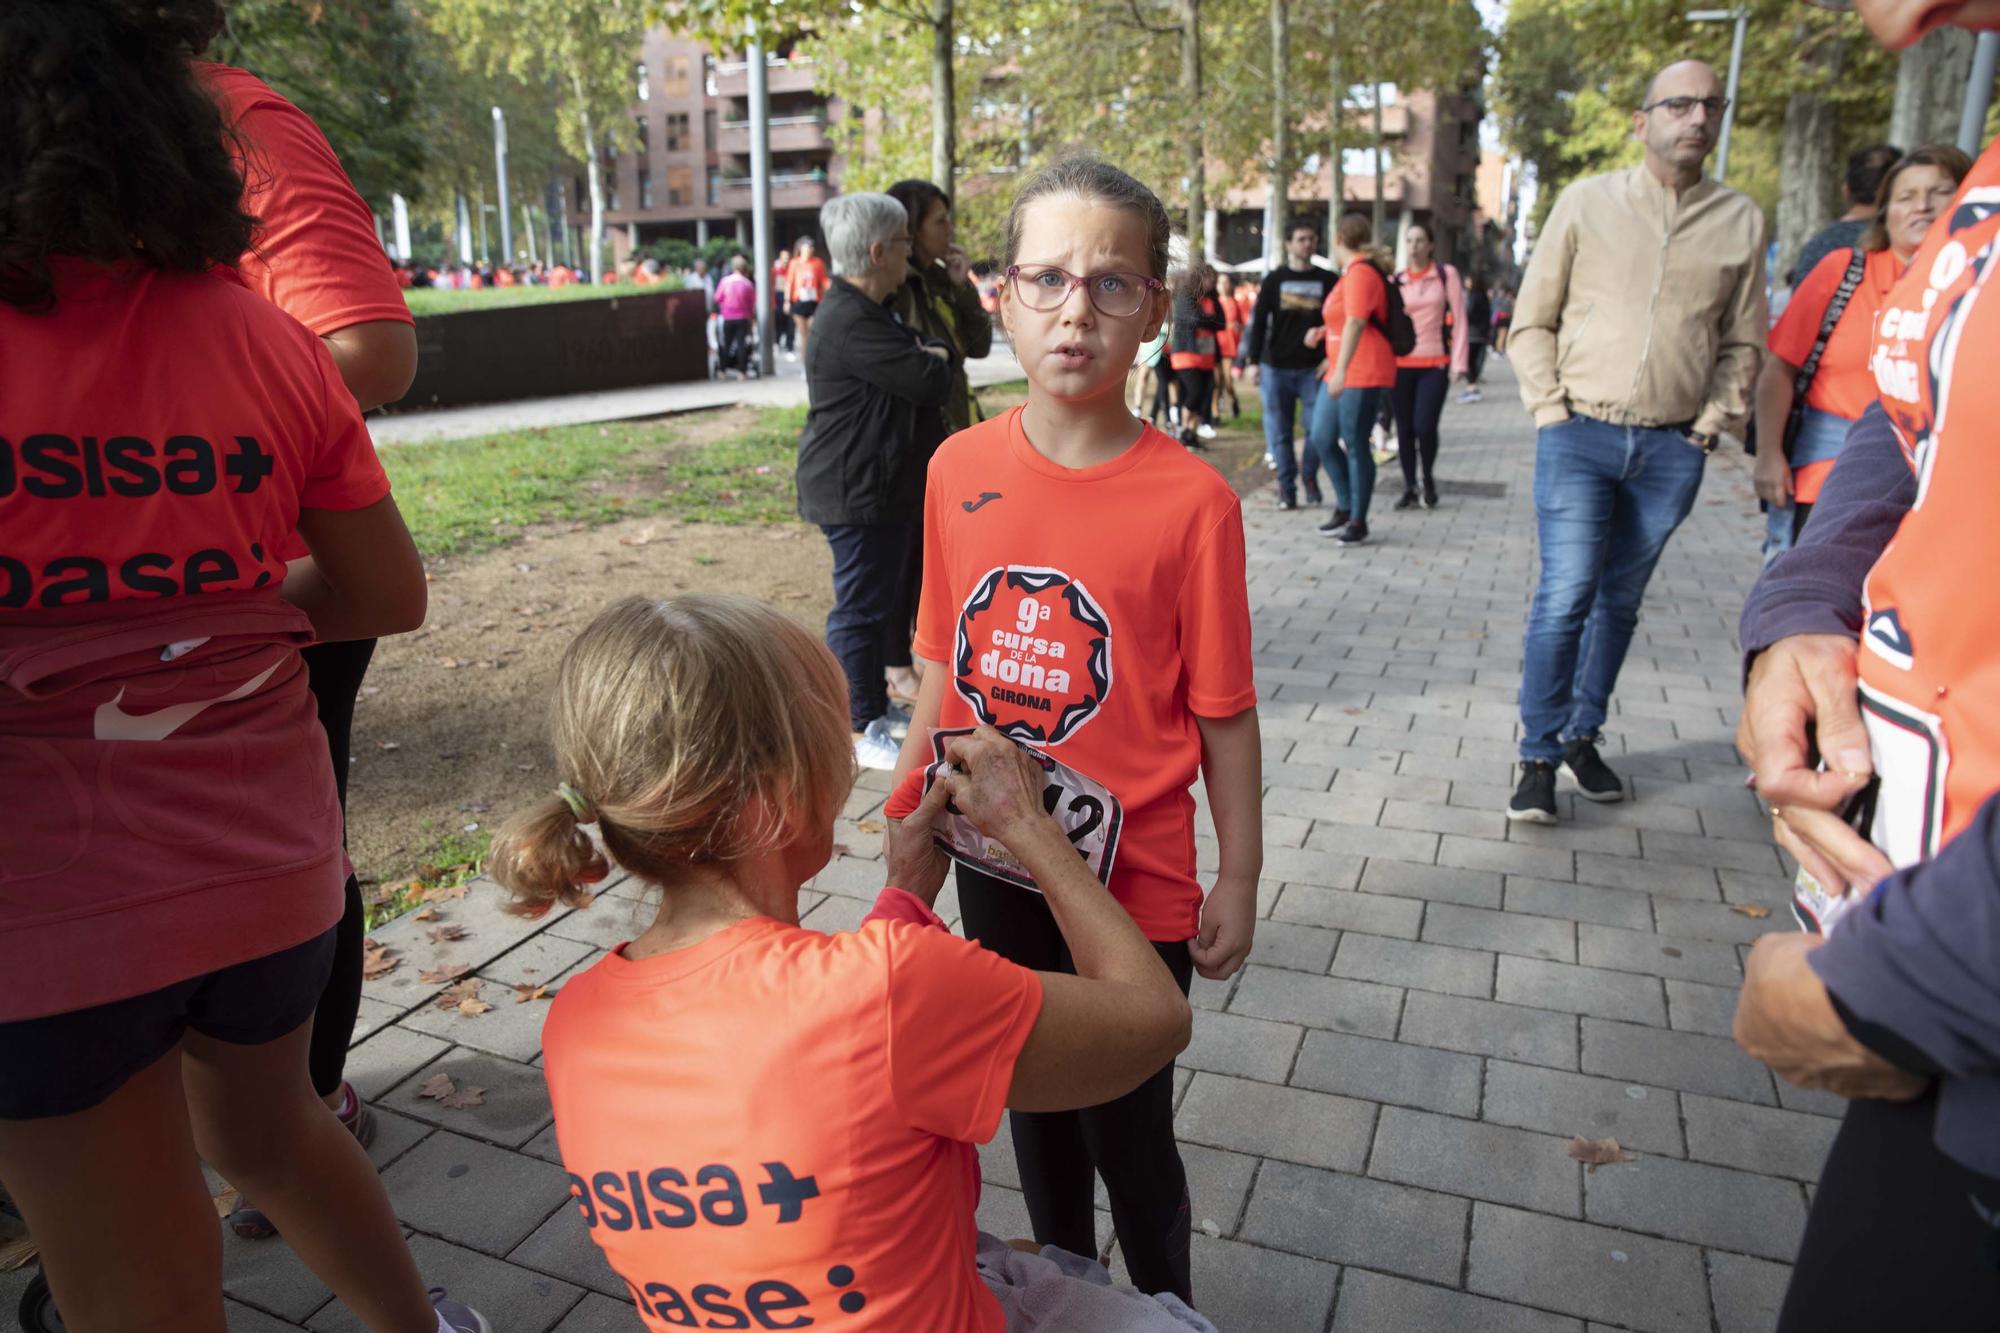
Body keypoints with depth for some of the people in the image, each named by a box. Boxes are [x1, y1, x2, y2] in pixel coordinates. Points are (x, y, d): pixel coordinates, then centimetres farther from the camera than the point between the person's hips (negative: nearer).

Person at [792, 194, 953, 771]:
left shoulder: (864, 311, 15)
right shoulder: (852, 323, -22)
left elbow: (938, 351, 18)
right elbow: (931, 383, -21)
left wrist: (930, 354, -5)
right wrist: (934, 359, 0)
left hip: (878, 484, 11)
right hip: (856, 489, -11)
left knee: (881, 596, 19)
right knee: (861, 605, -3)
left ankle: (875, 707, 32)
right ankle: (860, 731, 7)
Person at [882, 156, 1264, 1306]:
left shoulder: (1192, 499, -16)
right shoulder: (959, 470, -4)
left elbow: (1222, 711, -10)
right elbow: (945, 662, 5)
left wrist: (1240, 880, -5)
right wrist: (908, 802, 9)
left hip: (1132, 879, -4)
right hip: (994, 865, 4)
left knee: (1127, 1125, 13)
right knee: (1032, 1094, 24)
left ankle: (1165, 1306, 45)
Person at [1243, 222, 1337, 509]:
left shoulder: (1326, 280, 7)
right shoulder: (1274, 279, 5)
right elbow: (1259, 322, 3)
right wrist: (1253, 361, -5)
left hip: (1314, 367, 0)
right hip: (1276, 367, 0)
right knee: (1279, 431, 1)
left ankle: (1309, 475, 18)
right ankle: (1286, 486, 10)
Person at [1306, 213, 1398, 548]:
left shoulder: (1360, 272, -13)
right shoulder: (1350, 273, 15)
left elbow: (1356, 322, -23)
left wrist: (1341, 370, -29)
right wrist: (1323, 330, 27)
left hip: (1364, 374, -9)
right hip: (1340, 373, 9)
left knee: (1355, 445, -3)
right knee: (1321, 440, 10)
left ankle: (1358, 521, 7)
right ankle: (1345, 506, 24)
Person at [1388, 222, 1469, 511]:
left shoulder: (1446, 274, 3)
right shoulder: (1397, 281, 7)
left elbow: (1458, 319, 1)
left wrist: (1458, 362, -6)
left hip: (1435, 364, -2)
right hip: (1401, 365, 2)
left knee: (1424, 426, -11)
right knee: (1404, 429, 3)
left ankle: (1428, 481, 14)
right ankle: (1409, 489, 14)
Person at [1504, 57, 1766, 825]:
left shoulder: (1740, 221, 7)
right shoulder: (1586, 202, 2)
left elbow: (1742, 341, 14)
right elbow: (1532, 323, 4)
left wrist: (1711, 424, 3)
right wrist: (1551, 410, -5)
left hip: (1672, 451, 3)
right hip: (1581, 437, -3)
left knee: (1620, 602, 11)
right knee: (1565, 599, -8)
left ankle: (1582, 735, 25)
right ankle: (1539, 758, 2)